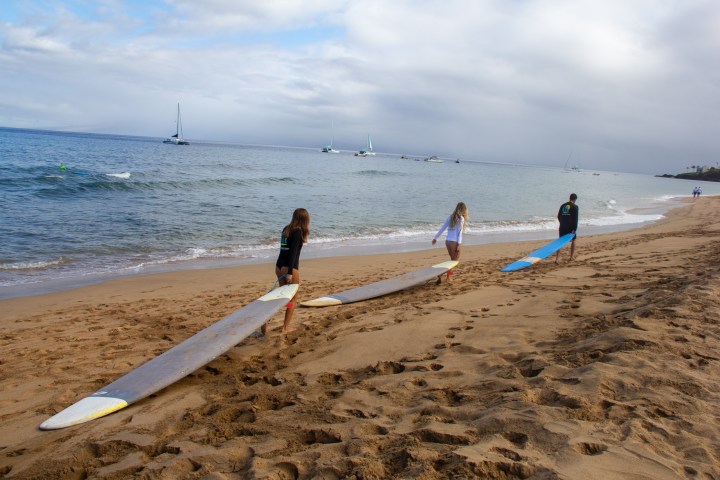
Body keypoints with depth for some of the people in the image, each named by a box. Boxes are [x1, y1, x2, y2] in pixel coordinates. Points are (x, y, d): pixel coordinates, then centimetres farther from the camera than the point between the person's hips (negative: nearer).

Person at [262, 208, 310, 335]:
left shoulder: (286, 229, 12)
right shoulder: (298, 231, -11)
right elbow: (293, 252, -18)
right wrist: (290, 272, -21)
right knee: (293, 298, 8)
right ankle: (286, 327, 13)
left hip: (279, 266, 8)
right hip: (290, 267, -8)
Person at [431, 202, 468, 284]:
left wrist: (435, 238, 20)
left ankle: (448, 277, 12)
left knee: (453, 260, 18)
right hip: (454, 242, -6)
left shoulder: (451, 217, 11)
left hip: (447, 241, 6)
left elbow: (442, 228, 12)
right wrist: (459, 244, -14)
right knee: (454, 260, 2)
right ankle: (440, 274, -12)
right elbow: (460, 232, -12)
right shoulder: (461, 218, -6)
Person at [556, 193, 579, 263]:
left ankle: (557, 258, -11)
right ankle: (572, 256, 26)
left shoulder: (562, 205, 10)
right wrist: (575, 228, -10)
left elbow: (559, 216, 14)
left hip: (562, 227, 3)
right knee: (573, 240, 18)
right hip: (571, 227, -3)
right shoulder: (575, 207, -4)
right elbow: (576, 218, -10)